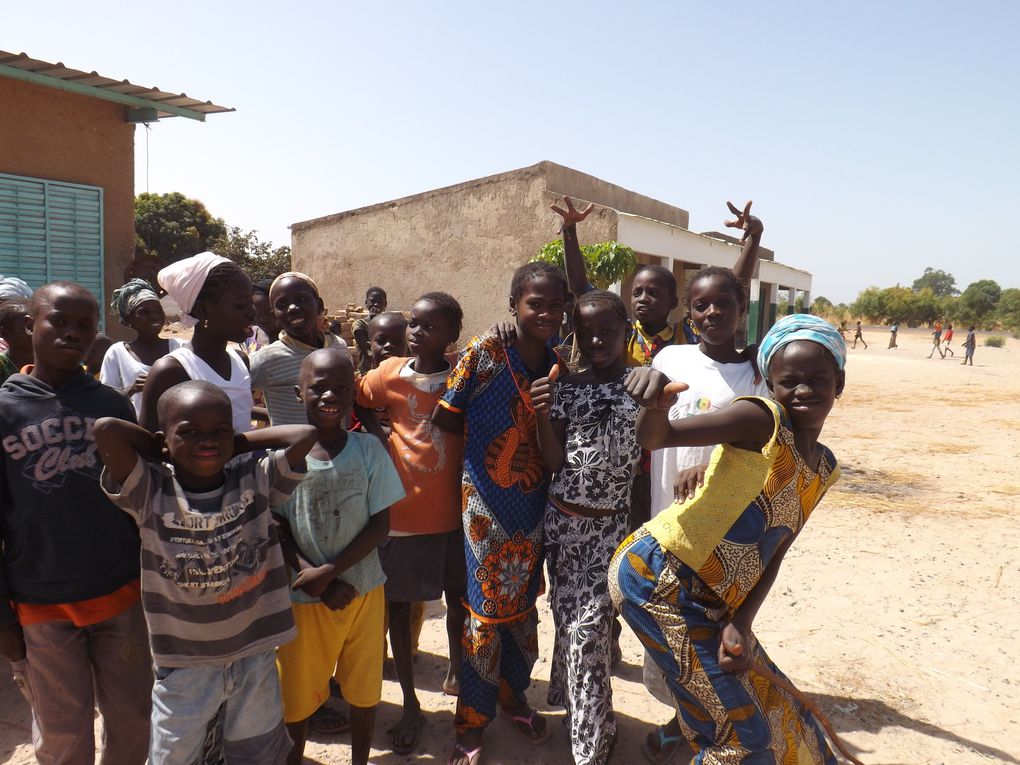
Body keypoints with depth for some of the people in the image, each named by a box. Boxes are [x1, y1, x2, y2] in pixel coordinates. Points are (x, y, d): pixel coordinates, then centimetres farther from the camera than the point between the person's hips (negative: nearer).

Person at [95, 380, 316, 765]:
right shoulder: (152, 492, -14)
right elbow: (105, 429, -28)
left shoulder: (256, 478, -8)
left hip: (255, 653, 2)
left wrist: (236, 444, -11)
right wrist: (159, 448, -10)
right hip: (185, 661, -2)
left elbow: (305, 434, -18)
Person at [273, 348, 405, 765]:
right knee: (297, 691, 15)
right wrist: (319, 582, -14)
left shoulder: (369, 449, -8)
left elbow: (380, 525, -7)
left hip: (364, 589, 1)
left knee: (364, 687, 18)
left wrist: (330, 570, -16)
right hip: (303, 595, -1)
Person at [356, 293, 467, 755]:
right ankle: (410, 704, 28)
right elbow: (352, 398, 7)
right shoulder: (389, 374, -4)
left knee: (459, 600, 17)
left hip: (452, 514, 1)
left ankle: (456, 672, 45)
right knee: (399, 607, 10)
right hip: (401, 514, -1)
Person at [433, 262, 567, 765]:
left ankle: (514, 696, 42)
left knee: (523, 606, 19)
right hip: (487, 502, -4)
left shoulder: (558, 365, 0)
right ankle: (471, 722, 25)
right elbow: (444, 418, -10)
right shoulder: (484, 353, -15)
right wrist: (490, 438, -9)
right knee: (485, 610, 5)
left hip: (534, 504, 5)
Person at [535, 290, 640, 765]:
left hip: (610, 525, -3)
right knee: (567, 620, 12)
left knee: (588, 628, -4)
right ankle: (581, 716, 36)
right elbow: (554, 464, -2)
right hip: (561, 519, 3)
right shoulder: (565, 387, 3)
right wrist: (543, 416, -15)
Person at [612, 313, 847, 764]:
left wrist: (741, 624, -5)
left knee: (770, 714, 19)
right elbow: (657, 438, -23)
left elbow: (773, 553, 8)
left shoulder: (824, 468, 11)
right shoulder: (761, 421, -12)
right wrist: (657, 405, -47)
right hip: (658, 576, -8)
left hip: (710, 603, 8)